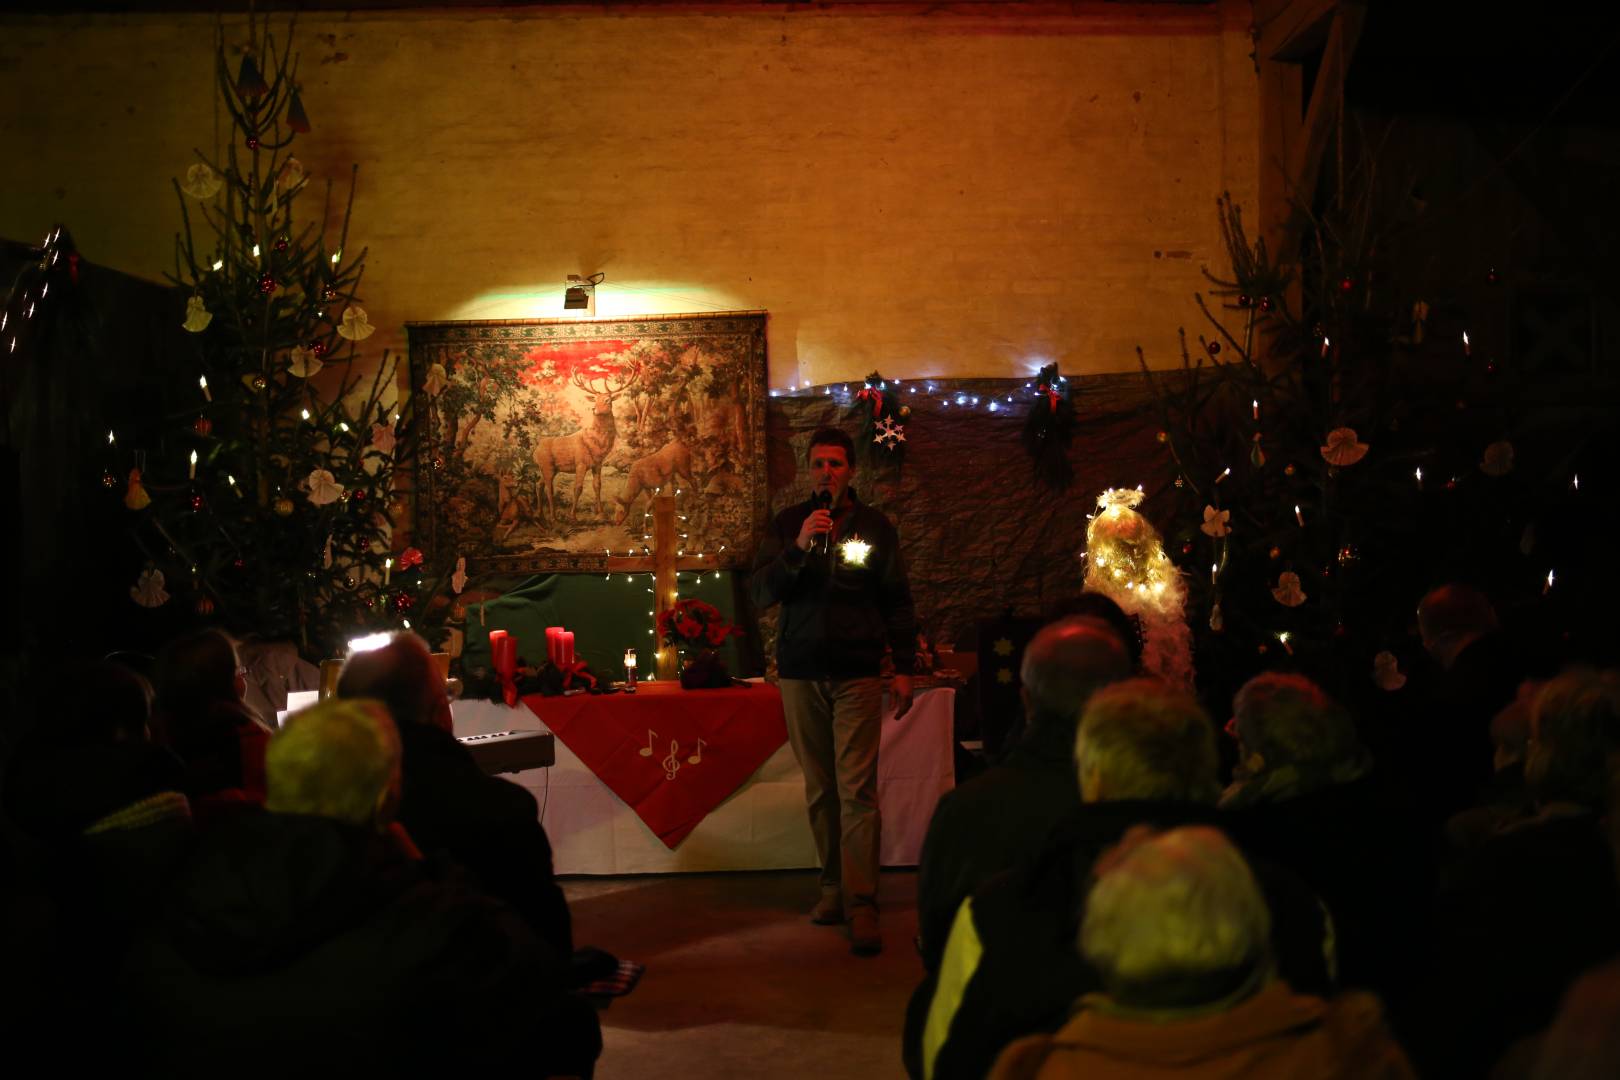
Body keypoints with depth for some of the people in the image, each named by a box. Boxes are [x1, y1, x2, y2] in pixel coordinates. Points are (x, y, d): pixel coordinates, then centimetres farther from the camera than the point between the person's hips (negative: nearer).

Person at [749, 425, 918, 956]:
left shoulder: (875, 526, 6)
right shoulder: (787, 524, 7)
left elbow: (897, 601, 9)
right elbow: (760, 594, -3)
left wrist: (904, 667, 2)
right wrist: (798, 548, -17)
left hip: (856, 673, -2)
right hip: (800, 673, 2)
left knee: (857, 789, -8)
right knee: (819, 789, 6)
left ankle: (861, 904, -9)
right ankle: (834, 886, 16)